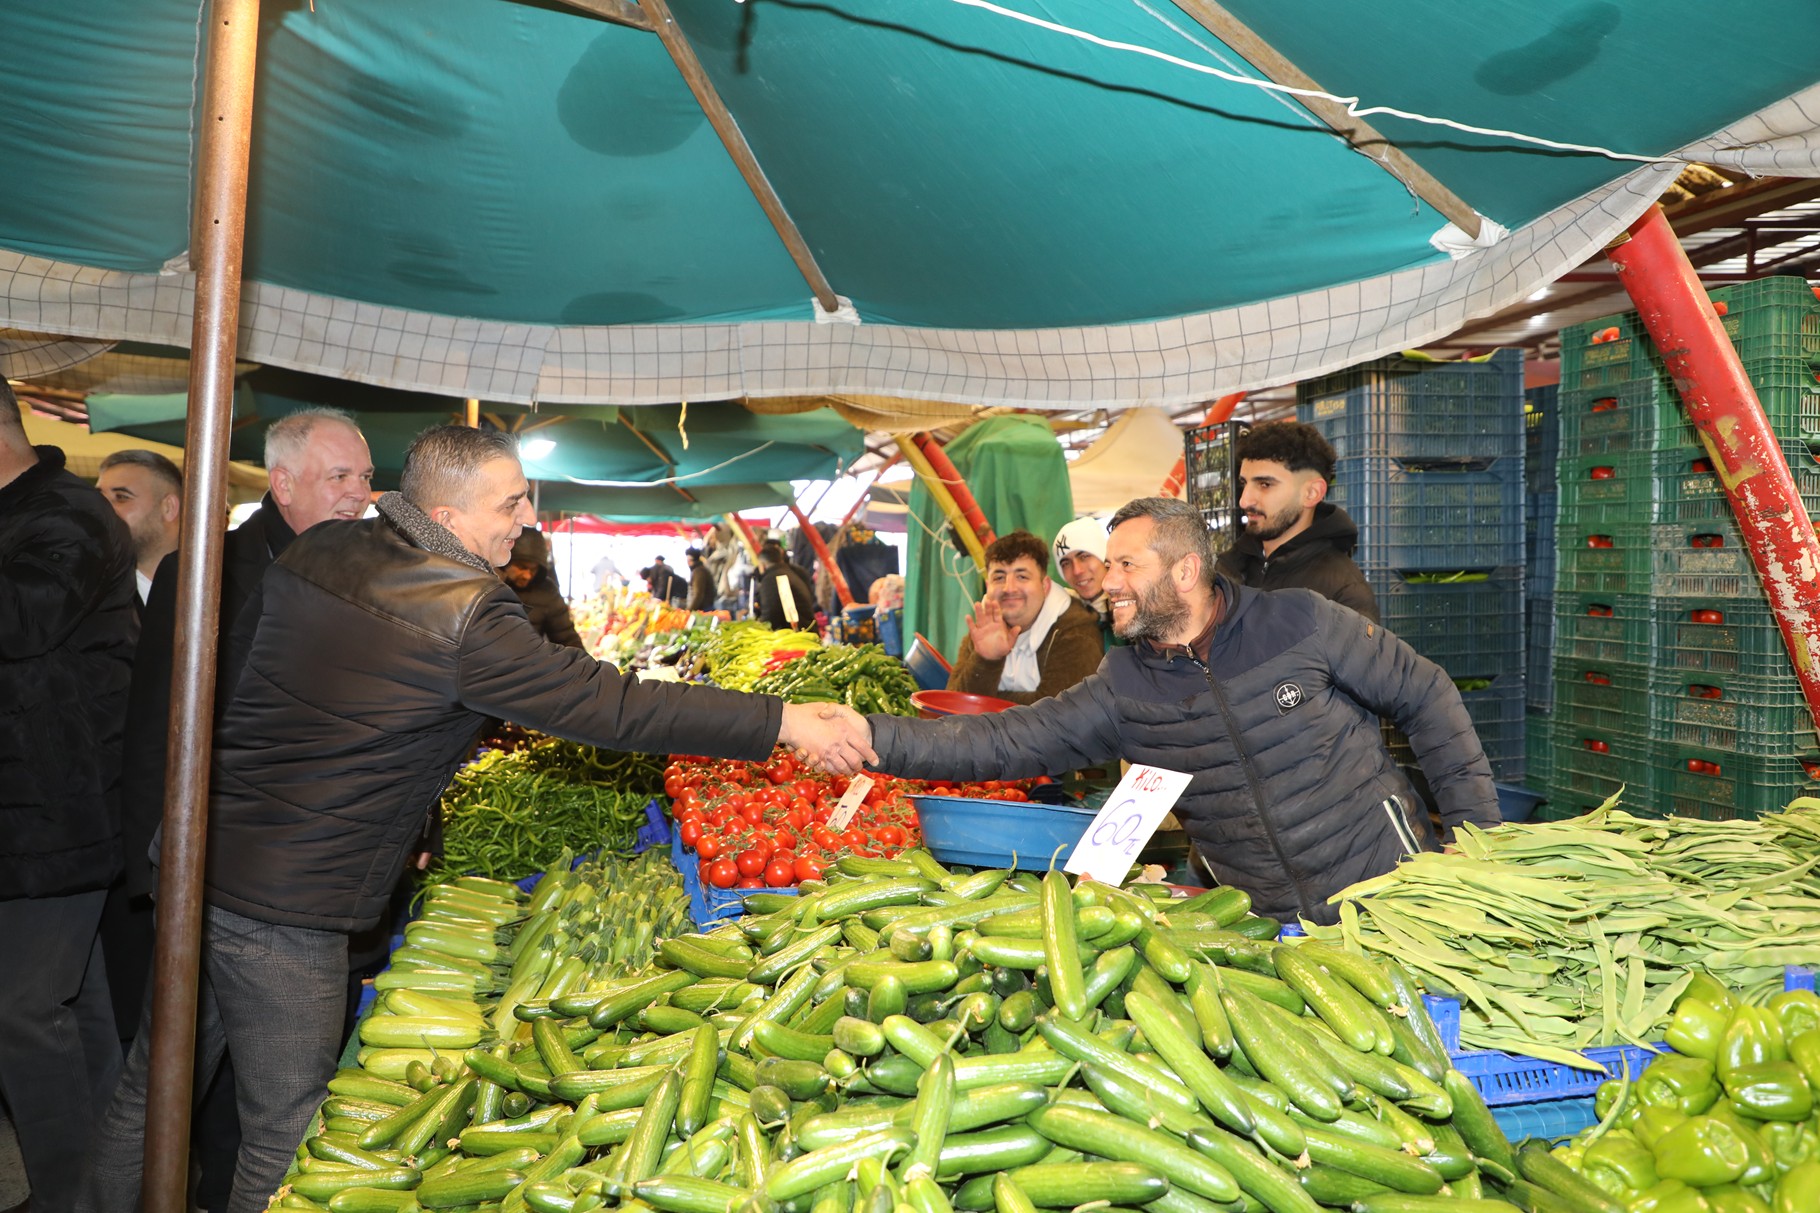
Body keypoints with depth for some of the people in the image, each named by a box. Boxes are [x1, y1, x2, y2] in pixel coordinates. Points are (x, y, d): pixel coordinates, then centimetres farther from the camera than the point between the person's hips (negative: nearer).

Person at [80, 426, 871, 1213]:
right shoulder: (465, 618, -21)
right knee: (282, 1139, 9)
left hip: (194, 858, 9)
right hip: (283, 908, -8)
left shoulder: (317, 551, 3)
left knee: (153, 1089, 24)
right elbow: (605, 705, -23)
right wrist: (784, 721, -20)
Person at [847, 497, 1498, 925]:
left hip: (1393, 888, -2)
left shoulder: (1298, 622, -9)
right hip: (1273, 928, 2)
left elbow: (1427, 697, 1)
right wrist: (870, 736, -20)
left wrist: (1476, 828, -2)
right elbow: (1000, 743, -8)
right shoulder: (1121, 690, -3)